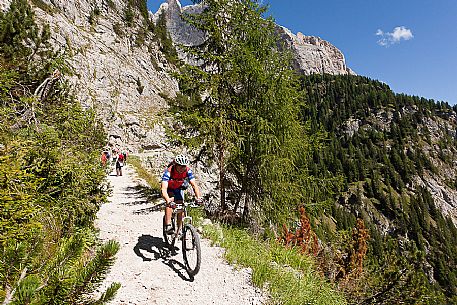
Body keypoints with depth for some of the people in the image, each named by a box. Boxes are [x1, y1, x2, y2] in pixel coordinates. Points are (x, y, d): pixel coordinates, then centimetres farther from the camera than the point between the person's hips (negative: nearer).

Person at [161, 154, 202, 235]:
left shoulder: (188, 171, -29)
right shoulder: (168, 171, -38)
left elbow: (194, 185, -34)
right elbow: (164, 189, -47)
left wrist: (198, 197, -50)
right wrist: (169, 201, -63)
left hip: (179, 188, 3)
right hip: (169, 188, -2)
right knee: (170, 202, -30)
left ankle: (179, 230, 11)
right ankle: (168, 226, -25)